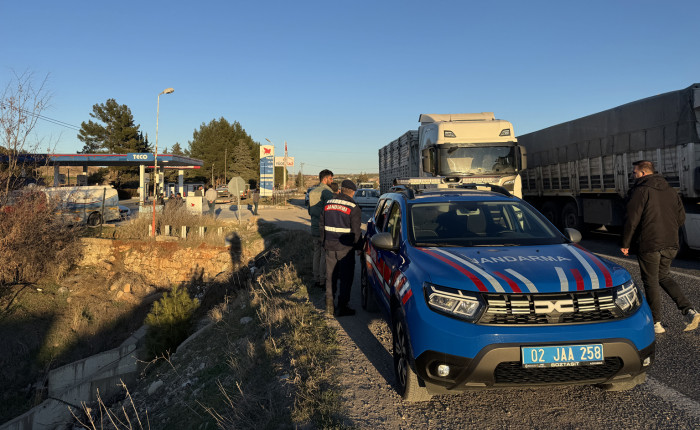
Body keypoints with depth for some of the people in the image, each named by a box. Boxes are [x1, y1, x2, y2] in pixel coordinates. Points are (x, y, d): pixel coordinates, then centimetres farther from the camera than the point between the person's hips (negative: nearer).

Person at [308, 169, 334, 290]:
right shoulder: (327, 192, -15)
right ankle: (323, 281, 5)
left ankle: (316, 279, 21)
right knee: (325, 255, 0)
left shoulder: (312, 192, 12)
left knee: (317, 253, 15)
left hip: (314, 229, 8)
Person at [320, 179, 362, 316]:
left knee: (330, 275, 14)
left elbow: (321, 225, 12)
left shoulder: (328, 203, 6)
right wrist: (358, 247, 2)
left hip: (329, 247, 5)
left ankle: (329, 304, 19)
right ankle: (342, 307, 6)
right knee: (346, 277, 4)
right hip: (345, 248, -5)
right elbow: (356, 231, -11)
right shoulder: (353, 207, -10)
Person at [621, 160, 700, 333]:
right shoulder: (670, 190, 11)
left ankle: (656, 323, 10)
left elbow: (631, 220, -15)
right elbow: (681, 217, 15)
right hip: (670, 245, 7)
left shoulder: (640, 191, -12)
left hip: (648, 245, -7)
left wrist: (625, 244, -7)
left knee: (651, 283, 4)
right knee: (664, 277, 22)